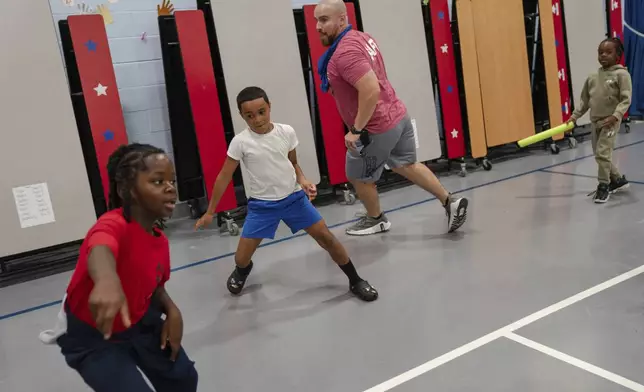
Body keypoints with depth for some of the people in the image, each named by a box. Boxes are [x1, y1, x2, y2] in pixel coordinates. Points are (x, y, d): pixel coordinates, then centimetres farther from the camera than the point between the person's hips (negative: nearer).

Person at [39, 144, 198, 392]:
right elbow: (99, 250, -56)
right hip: (91, 336, -7)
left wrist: (171, 311, -12)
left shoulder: (161, 241, -7)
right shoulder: (115, 225, -31)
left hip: (139, 322, 7)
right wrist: (107, 280, -79)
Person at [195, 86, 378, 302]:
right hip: (262, 205, -1)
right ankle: (242, 270, 40)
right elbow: (224, 177, -7)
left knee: (326, 237, 0)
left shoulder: (286, 132, -8)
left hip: (294, 197, 2)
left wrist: (303, 181, -12)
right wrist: (210, 212, -2)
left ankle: (356, 281, 20)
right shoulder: (241, 142, -15)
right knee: (241, 258, -2)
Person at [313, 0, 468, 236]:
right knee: (406, 165, 25)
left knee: (358, 177, 14)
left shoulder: (344, 53, -24)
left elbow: (371, 90, -33)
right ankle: (450, 202, 27)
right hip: (397, 115, 9)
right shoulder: (362, 38, 8)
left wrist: (356, 130, -26)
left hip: (377, 128, -9)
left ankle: (376, 220, 36)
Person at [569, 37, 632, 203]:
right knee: (600, 155, 13)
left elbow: (626, 99, -15)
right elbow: (585, 100, 14)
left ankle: (603, 186, 3)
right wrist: (574, 116, 7)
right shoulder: (592, 77, 7)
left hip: (611, 122, -7)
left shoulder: (622, 74, -10)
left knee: (602, 153, -13)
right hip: (595, 122, 7)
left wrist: (615, 116, -27)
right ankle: (617, 180, 33)